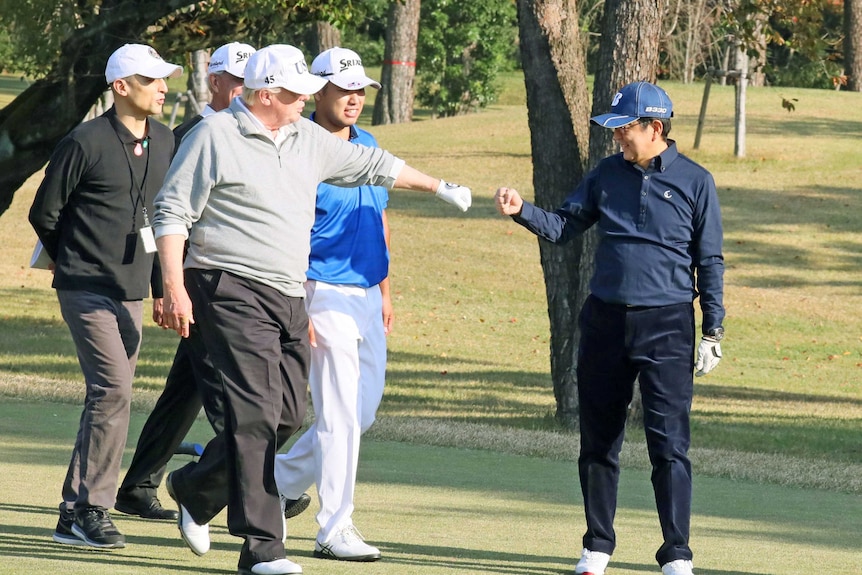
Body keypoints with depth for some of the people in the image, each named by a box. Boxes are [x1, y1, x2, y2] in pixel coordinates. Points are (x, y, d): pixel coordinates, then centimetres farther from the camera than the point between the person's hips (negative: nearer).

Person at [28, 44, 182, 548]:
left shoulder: (163, 142, 11)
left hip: (131, 294, 7)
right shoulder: (85, 143, -11)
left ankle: (75, 515, 15)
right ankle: (91, 510, -10)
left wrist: (161, 288, 19)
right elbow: (44, 213, -2)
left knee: (108, 397, 8)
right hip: (88, 292, -7)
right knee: (113, 392, -16)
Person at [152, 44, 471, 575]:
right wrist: (174, 289, -15)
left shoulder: (308, 139, 15)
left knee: (289, 415, 5)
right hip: (233, 291, -8)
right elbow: (172, 212, -7)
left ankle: (196, 490, 27)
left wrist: (438, 186, 38)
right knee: (257, 412, -14)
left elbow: (370, 165, 29)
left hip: (290, 297, 8)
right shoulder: (214, 138, -6)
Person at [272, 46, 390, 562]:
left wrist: (385, 292, 18)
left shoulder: (367, 145, 12)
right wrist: (297, 309, -20)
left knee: (364, 409, 12)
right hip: (326, 292, -8)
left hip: (367, 293, 8)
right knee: (340, 414, -8)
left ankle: (281, 480, 27)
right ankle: (336, 530, -2)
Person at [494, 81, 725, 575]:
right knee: (598, 441, 8)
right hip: (605, 320, 4)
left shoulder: (695, 181, -1)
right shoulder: (608, 174, 10)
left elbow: (710, 262, 1)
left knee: (669, 443, -8)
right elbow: (563, 227, 10)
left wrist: (713, 331, -3)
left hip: (667, 327, -4)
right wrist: (522, 211, -8)